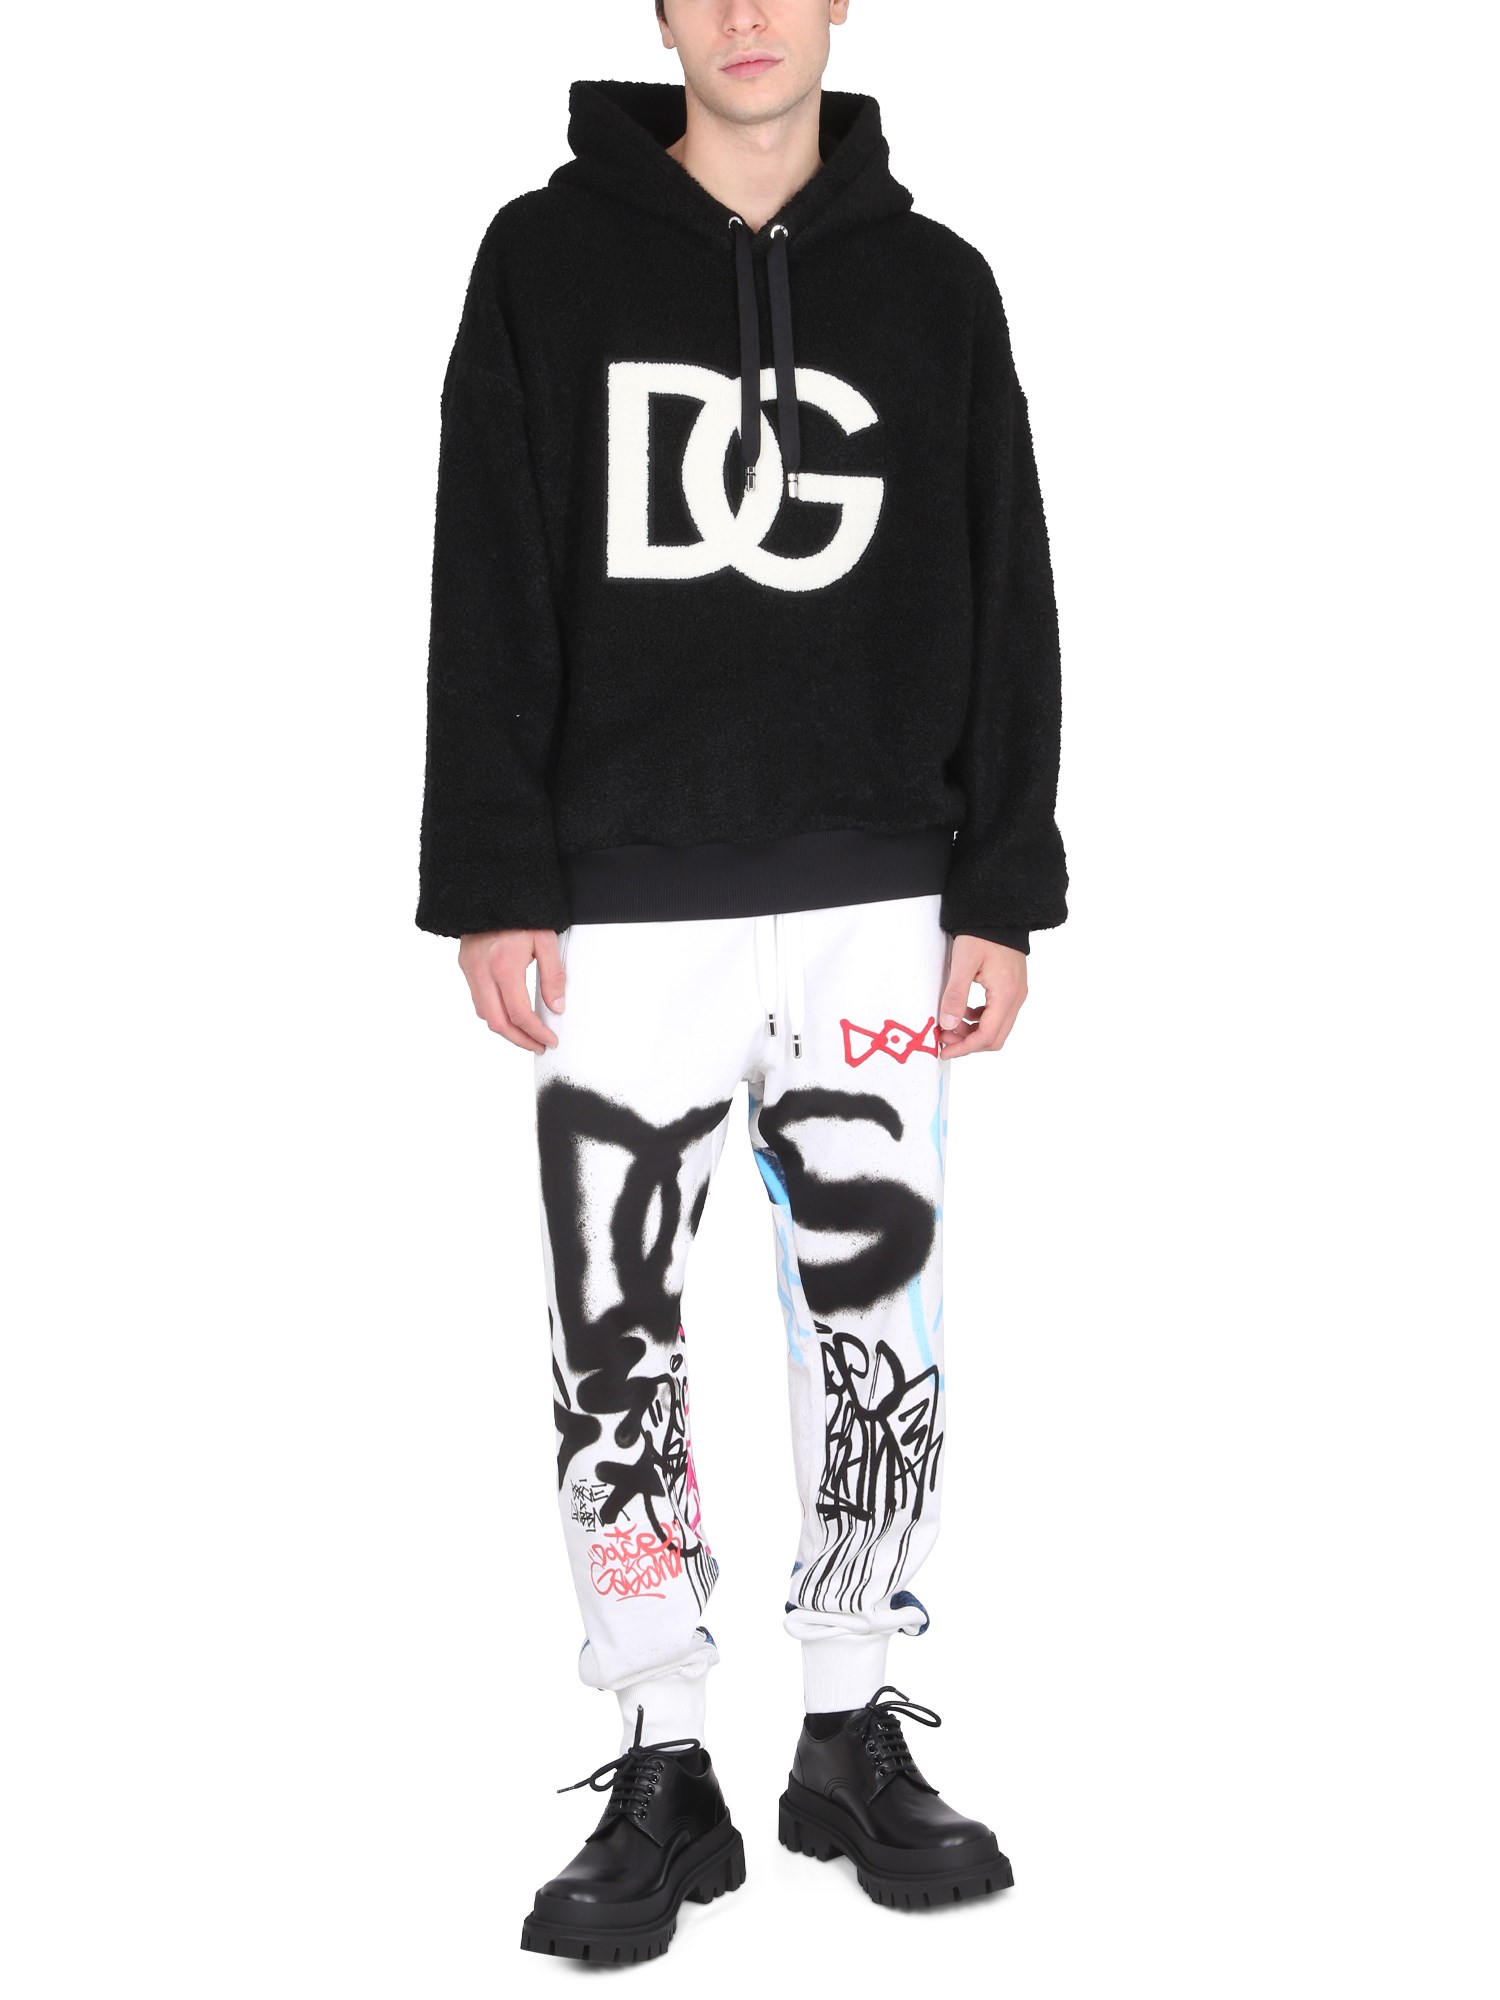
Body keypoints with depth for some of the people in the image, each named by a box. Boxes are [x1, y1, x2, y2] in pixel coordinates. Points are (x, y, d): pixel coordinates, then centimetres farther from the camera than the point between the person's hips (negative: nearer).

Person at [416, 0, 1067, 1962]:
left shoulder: (934, 282, 8)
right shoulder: (551, 256, 5)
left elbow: (1006, 600, 8)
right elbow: (490, 596, 2)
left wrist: (1002, 893, 2)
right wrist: (494, 884, -5)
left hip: (874, 899, 1)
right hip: (625, 910, -1)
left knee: (878, 1337, 6)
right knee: (618, 1358, 1)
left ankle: (856, 1742, 21)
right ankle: (662, 1775, 13)